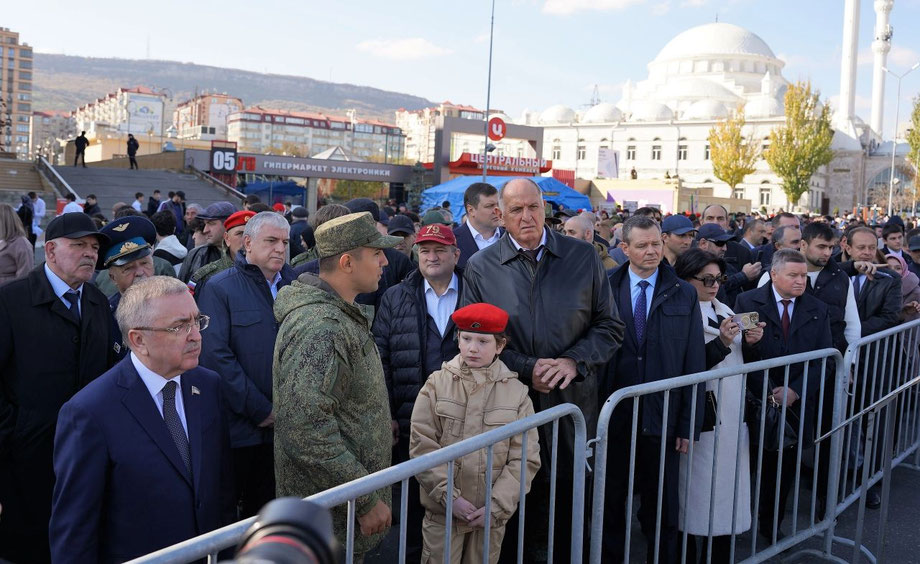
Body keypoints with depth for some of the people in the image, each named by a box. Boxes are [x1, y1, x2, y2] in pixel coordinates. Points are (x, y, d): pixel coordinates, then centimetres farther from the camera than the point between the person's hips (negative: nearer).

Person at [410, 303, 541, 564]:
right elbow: (422, 446, -6)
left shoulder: (517, 392, -3)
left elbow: (525, 458, -4)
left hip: (492, 514, 1)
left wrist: (497, 506, -10)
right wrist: (448, 496, -12)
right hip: (443, 510, -1)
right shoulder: (436, 384, -4)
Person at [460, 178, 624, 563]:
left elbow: (609, 327, 5)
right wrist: (526, 369, -14)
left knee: (571, 510, 11)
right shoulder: (480, 267, 0)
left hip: (572, 401, 1)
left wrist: (574, 361, -13)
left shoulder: (583, 257, 3)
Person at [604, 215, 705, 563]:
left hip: (663, 420, 0)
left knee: (662, 508, 14)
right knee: (611, 502, 15)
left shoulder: (684, 295, 0)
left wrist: (689, 424, -5)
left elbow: (694, 363, -1)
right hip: (613, 417, 0)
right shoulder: (605, 289, -1)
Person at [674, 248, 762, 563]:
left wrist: (750, 341, -1)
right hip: (703, 416, -7)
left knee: (727, 492, 9)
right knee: (701, 493, -2)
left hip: (734, 414, 7)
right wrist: (721, 343, -23)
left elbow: (737, 360, 18)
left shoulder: (724, 310, 13)